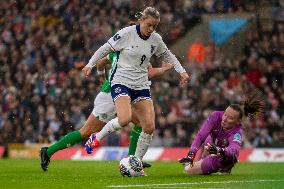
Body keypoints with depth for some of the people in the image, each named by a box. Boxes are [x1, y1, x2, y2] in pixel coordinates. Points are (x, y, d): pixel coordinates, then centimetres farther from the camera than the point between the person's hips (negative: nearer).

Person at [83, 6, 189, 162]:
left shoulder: (156, 39, 4)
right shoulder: (126, 33, -11)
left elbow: (167, 56, 22)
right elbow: (106, 48, -1)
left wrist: (181, 71, 15)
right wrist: (90, 64, -5)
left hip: (141, 85, 5)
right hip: (121, 82, -5)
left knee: (149, 127, -6)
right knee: (125, 119, -29)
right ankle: (97, 137, -3)